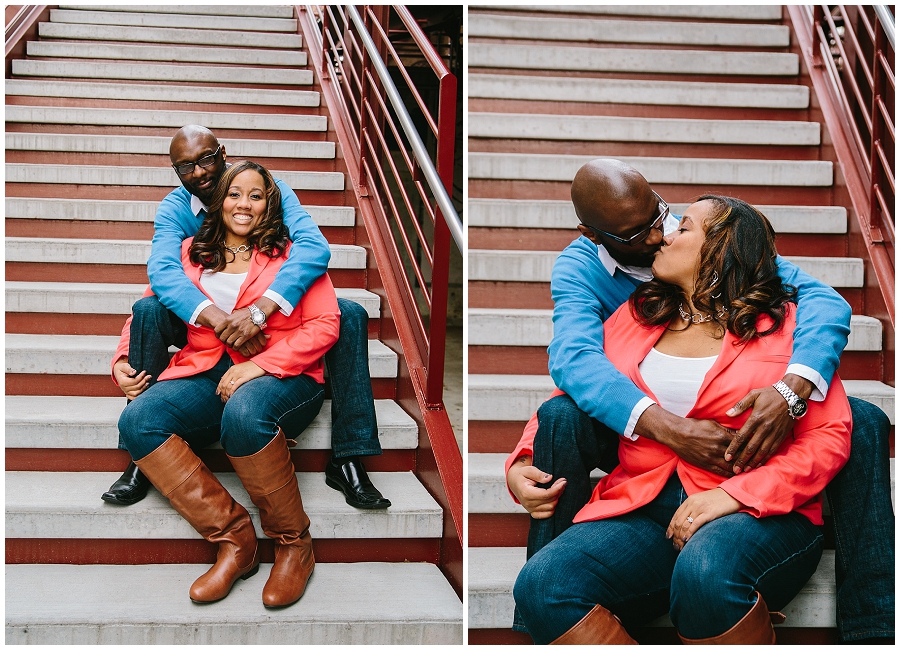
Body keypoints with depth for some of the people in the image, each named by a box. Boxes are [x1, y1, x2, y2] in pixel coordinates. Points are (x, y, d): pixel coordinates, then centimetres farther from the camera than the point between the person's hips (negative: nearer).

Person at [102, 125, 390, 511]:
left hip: (274, 312, 0)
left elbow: (315, 246, -33)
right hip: (204, 316, 1)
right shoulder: (175, 210, -10)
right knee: (148, 312, -28)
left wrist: (260, 310, -47)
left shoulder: (270, 190, -14)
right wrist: (220, 320, -49)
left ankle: (347, 463, -23)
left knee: (350, 315, -26)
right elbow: (162, 271, -30)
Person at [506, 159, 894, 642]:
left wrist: (791, 389, -40)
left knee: (863, 422, -21)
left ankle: (871, 628, -19)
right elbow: (573, 358, -31)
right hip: (642, 433, -1)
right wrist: (670, 430, -46)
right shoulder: (578, 270, -11)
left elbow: (822, 298, -19)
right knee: (559, 418, -32)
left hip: (738, 420, 2)